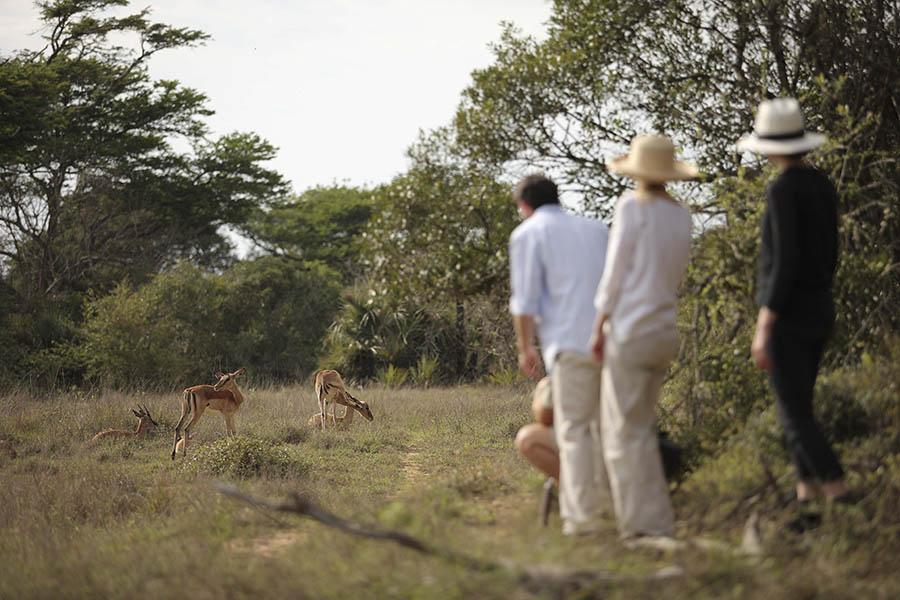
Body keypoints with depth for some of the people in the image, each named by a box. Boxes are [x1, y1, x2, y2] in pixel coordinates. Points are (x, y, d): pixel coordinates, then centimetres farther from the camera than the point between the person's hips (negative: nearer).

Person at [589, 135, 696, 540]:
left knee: (626, 431, -3)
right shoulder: (682, 218, 11)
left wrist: (598, 329, -7)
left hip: (629, 334, -7)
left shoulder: (632, 207, -10)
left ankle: (650, 523, -5)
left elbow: (614, 273, -11)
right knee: (639, 427, 18)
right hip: (664, 334, 7)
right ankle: (643, 517, 19)